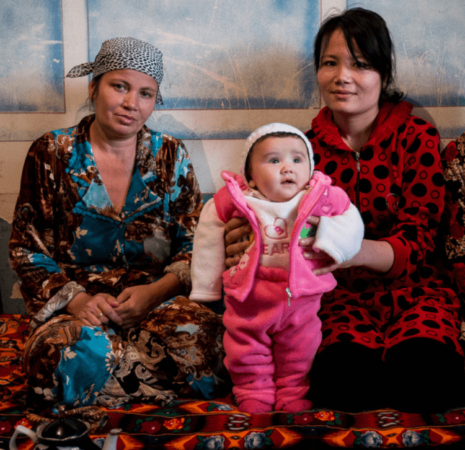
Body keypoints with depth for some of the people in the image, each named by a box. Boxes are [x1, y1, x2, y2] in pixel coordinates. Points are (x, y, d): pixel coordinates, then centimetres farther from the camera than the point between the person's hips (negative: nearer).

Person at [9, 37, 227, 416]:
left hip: (159, 299, 1)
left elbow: (196, 246, 6)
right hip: (75, 301, 0)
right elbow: (27, 250, 4)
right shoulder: (52, 155, 6)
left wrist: (155, 291, -13)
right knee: (75, 353, -36)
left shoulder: (171, 156, 9)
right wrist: (75, 299, -13)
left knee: (198, 339, -34)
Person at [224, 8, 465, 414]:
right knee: (344, 371, -34)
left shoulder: (416, 136, 2)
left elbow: (417, 239, -7)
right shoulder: (306, 148, 10)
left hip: (410, 287, 0)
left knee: (426, 368, -34)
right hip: (338, 294, 1)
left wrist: (358, 250, -30)